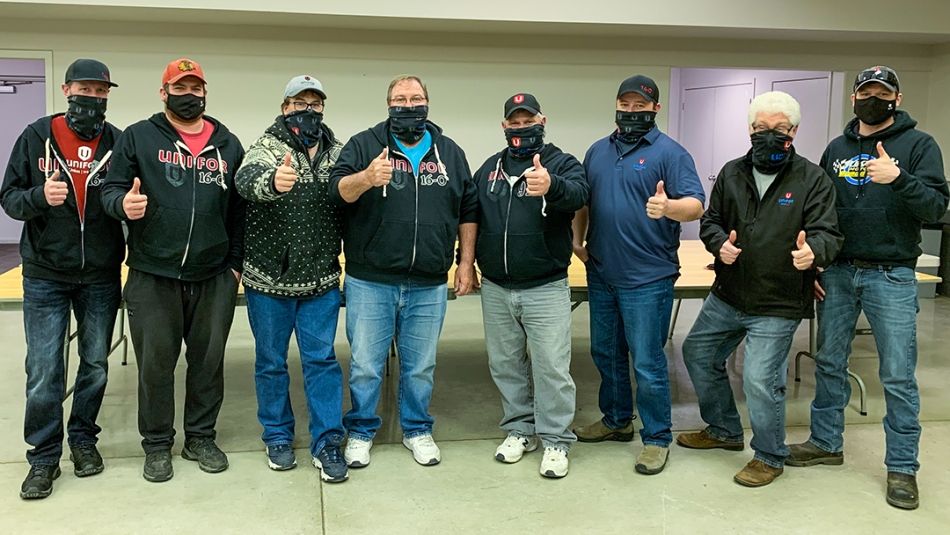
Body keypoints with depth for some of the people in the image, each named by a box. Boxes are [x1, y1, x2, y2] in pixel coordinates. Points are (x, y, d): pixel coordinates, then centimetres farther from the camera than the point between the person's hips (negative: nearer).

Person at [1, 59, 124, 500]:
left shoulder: (119, 143, -1)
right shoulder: (37, 136, -1)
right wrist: (40, 196, -21)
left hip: (101, 276, 1)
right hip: (45, 275, -1)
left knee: (96, 365, 12)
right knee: (43, 372, 0)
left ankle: (83, 438, 30)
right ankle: (44, 456, 15)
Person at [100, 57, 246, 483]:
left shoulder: (228, 144, 10)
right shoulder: (138, 137, 2)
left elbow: (239, 209, 11)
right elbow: (110, 190, 0)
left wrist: (236, 263, 7)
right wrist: (123, 203, -24)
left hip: (214, 276, 2)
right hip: (152, 275, -2)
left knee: (209, 359, 10)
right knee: (155, 362, 6)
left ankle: (201, 436, 26)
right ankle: (157, 444, 22)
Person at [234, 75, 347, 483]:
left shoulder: (337, 153, 5)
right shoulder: (267, 148, -7)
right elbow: (246, 179, -29)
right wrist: (273, 180, -53)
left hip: (321, 281, 2)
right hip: (269, 279, -2)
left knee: (322, 360, 6)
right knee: (271, 361, 10)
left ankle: (327, 443, 14)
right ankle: (277, 437, 26)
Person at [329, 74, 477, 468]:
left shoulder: (450, 152, 11)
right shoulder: (363, 145, 2)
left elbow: (468, 211, 13)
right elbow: (336, 191, -12)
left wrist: (466, 262, 7)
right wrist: (366, 178, -32)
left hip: (429, 286, 2)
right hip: (370, 282, -2)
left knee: (421, 365, 13)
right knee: (365, 365, 6)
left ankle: (417, 430, 31)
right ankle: (361, 432, 25)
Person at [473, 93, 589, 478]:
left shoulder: (562, 164, -4)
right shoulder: (489, 168, 11)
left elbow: (578, 194, -26)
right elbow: (471, 215, 19)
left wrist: (551, 186, -49)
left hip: (545, 288, -4)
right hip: (495, 288, 5)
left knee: (551, 367, -2)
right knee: (505, 364, 13)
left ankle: (555, 440, 11)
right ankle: (520, 429, 29)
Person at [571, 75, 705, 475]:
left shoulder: (669, 152, -7)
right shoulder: (598, 151, 12)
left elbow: (696, 204, -15)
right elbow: (584, 201, 20)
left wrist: (668, 207, -36)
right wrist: (578, 239, 6)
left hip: (647, 279, -6)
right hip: (601, 274, 7)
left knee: (647, 363, -2)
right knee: (605, 353, 17)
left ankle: (656, 438, 13)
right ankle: (616, 420, 35)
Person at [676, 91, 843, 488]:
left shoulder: (812, 180, -6)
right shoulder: (732, 173, 5)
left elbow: (828, 233, -12)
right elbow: (710, 221, 10)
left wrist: (813, 252, -36)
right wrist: (720, 244, -13)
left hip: (777, 306, -6)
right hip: (727, 295, 6)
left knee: (760, 380, -10)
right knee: (698, 355, 18)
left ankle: (770, 457, 16)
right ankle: (724, 430, 39)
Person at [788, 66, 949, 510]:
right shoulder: (836, 148, 11)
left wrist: (897, 179, -27)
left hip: (892, 276, -4)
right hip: (837, 273, 4)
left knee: (898, 375, 1)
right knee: (829, 363, 12)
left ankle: (902, 466, 13)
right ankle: (826, 443, 27)